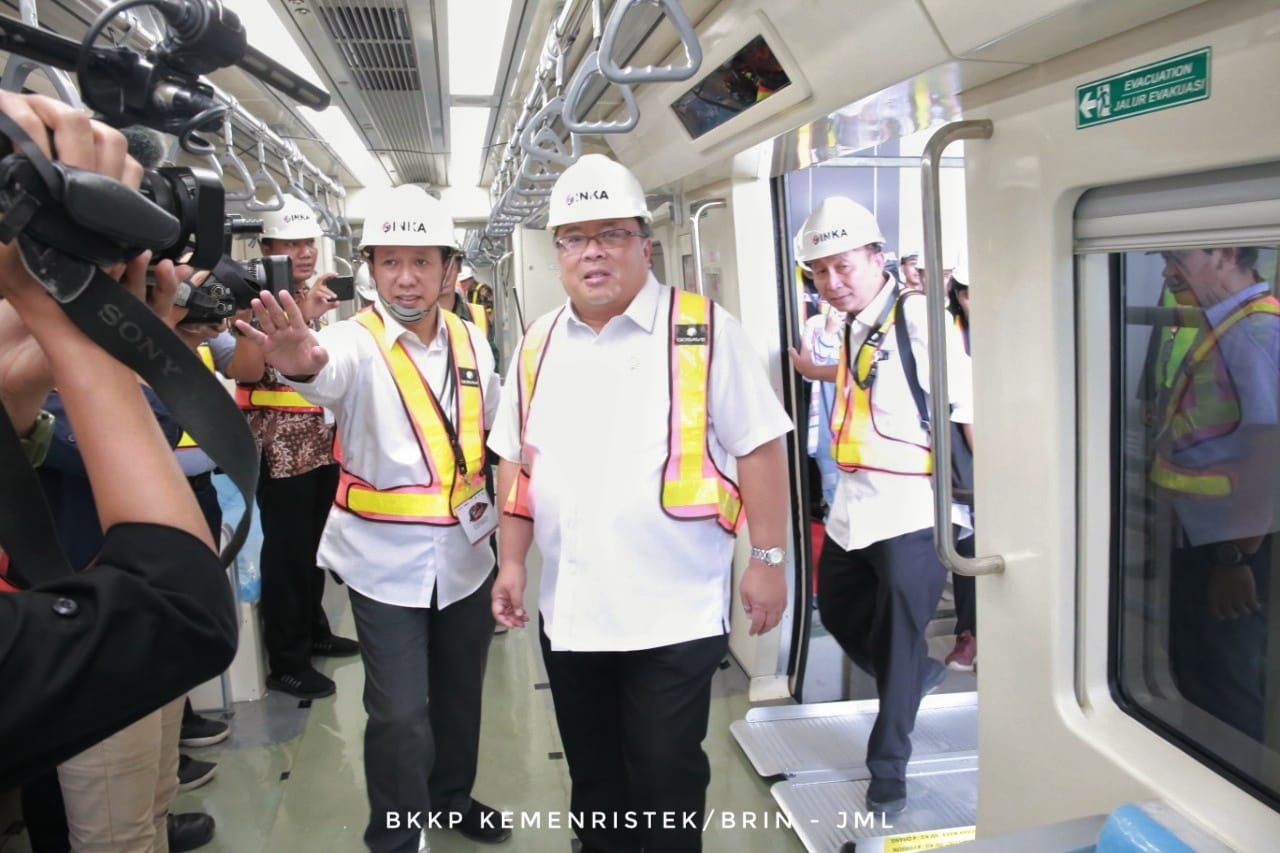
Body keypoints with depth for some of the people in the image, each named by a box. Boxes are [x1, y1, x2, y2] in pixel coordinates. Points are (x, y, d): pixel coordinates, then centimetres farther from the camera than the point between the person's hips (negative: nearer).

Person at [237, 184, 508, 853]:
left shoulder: (470, 340, 2)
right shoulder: (357, 341, -14)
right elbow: (330, 368, -39)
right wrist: (301, 363, -60)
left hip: (464, 551, 5)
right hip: (386, 560, -5)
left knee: (460, 691, 20)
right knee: (400, 713, 0)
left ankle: (452, 798, 43)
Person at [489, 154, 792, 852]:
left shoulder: (704, 330, -7)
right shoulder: (538, 346, 8)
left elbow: (759, 448, -7)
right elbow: (516, 462, 13)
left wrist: (768, 559, -9)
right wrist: (511, 561, 8)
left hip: (673, 611, -5)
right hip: (569, 611, 5)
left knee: (665, 784, 6)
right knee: (592, 779, 20)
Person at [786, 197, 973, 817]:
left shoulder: (915, 318, -16)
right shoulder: (856, 326, 9)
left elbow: (970, 409, -17)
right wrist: (815, 371, 35)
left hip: (911, 509, -9)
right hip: (853, 505, 9)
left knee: (899, 640, 2)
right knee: (838, 610, 20)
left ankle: (888, 767, 19)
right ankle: (918, 676, 45)